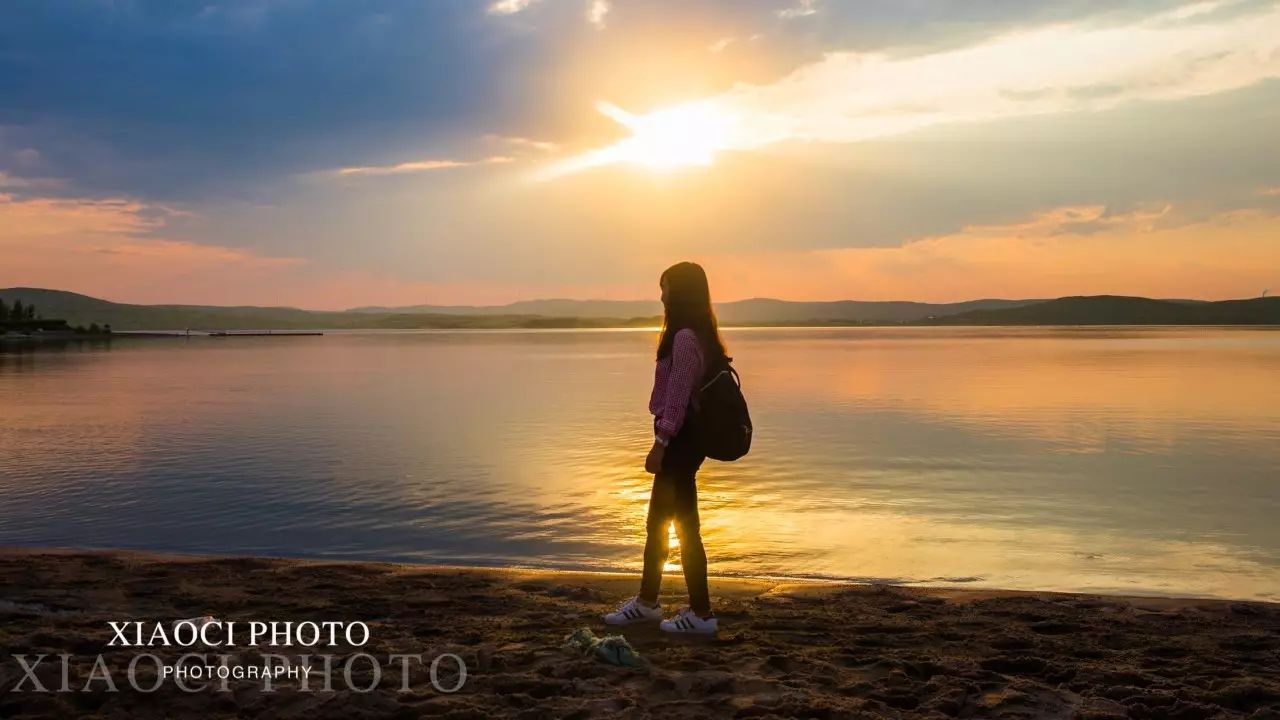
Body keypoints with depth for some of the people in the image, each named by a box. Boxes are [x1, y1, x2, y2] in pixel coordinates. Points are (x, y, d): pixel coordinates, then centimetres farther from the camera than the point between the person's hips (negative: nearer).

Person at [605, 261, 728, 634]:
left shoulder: (685, 338, -18)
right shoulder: (698, 336, 14)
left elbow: (678, 396, -20)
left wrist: (660, 443, -18)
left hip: (680, 440, -11)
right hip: (683, 438, 11)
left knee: (685, 524, -2)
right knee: (658, 521, 17)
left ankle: (701, 613, 7)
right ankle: (646, 602, 28)